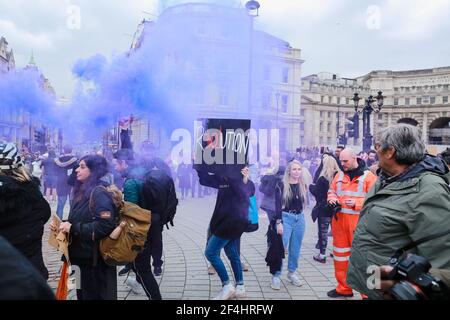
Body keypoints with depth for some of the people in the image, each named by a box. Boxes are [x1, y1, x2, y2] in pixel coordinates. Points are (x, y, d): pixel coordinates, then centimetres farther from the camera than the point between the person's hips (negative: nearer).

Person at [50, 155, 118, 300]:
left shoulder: (100, 193, -17)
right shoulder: (82, 191, 11)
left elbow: (105, 225, -28)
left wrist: (73, 228, -23)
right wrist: (63, 225, 1)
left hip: (96, 259, -9)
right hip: (81, 255, 9)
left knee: (97, 295, 5)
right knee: (83, 293, 21)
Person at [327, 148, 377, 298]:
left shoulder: (368, 176, -5)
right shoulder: (339, 175, 11)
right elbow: (331, 190, 20)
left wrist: (356, 203, -20)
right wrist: (332, 198, -2)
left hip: (358, 222, -5)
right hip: (339, 220, 6)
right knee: (340, 254, 14)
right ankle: (343, 288, 28)